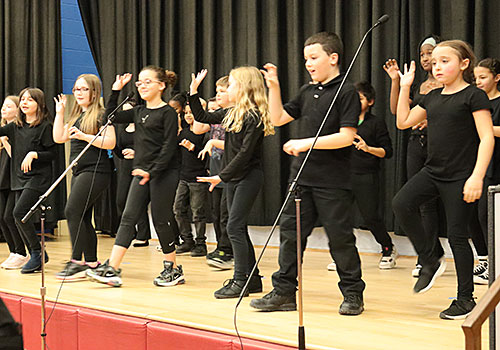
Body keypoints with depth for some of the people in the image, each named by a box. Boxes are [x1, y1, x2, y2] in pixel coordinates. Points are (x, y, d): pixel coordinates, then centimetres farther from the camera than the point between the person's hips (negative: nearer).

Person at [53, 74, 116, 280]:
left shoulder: (101, 115, -6)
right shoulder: (76, 116, 20)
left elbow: (110, 143, -15)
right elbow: (59, 138, 17)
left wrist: (84, 136, -23)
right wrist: (59, 112, 13)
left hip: (96, 172, -9)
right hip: (79, 172, 9)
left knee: (72, 211, -16)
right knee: (83, 217, 9)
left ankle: (76, 261, -13)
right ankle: (91, 263, 15)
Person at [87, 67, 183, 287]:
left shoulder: (168, 113, -8)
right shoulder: (139, 112, 14)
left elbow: (169, 146, -14)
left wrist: (152, 171, -19)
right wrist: (115, 92, 12)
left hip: (164, 173, -7)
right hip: (141, 173, 7)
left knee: (161, 220, -1)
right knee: (128, 218, 0)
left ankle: (173, 269, 15)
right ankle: (112, 269, -4)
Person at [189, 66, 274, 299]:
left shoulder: (254, 116, -15)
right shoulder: (232, 113, 11)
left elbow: (245, 153, -19)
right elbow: (202, 117, 20)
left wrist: (221, 176, -19)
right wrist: (193, 93, 12)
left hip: (249, 177, -9)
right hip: (233, 177, 9)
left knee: (234, 227, -11)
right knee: (239, 228, 10)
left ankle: (240, 281, -4)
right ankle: (252, 279, 17)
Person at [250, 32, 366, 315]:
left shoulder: (347, 92, -8)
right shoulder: (307, 92, 13)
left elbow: (347, 136, -17)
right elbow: (278, 119, 18)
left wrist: (306, 143, -19)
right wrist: (274, 87, 7)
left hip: (333, 182, -7)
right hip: (302, 176, 7)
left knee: (340, 238, 2)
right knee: (290, 232, 8)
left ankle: (353, 294, 17)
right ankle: (284, 292, 17)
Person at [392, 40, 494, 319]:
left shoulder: (474, 95, -8)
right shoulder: (432, 98, 13)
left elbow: (487, 138, -13)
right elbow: (403, 121, 19)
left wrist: (477, 176, -21)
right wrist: (405, 87, 15)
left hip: (460, 177, -6)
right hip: (432, 171, 6)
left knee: (457, 235, -2)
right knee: (402, 204, -17)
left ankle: (466, 298, 14)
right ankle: (430, 262, 2)